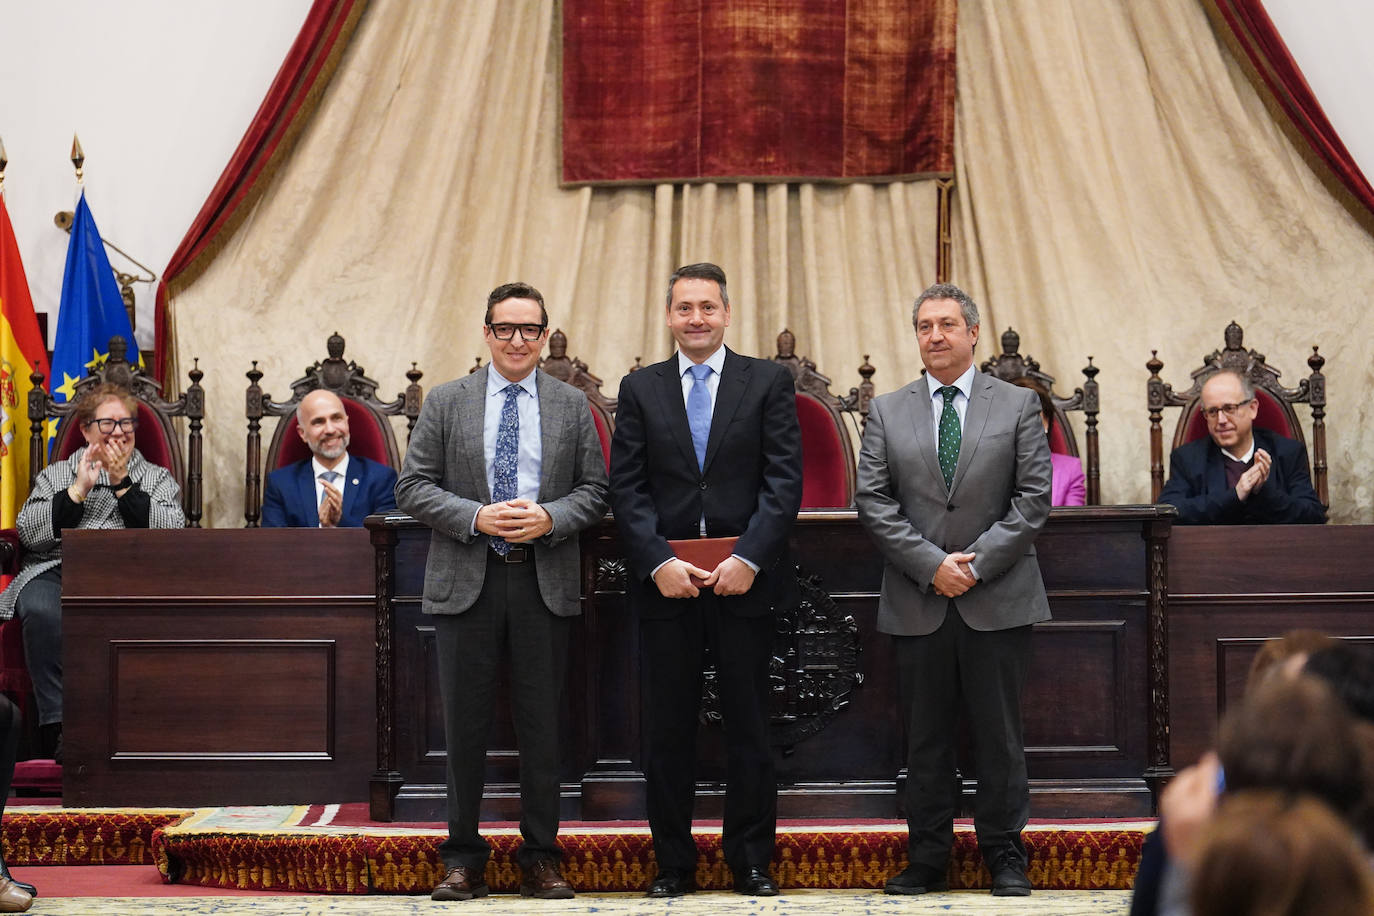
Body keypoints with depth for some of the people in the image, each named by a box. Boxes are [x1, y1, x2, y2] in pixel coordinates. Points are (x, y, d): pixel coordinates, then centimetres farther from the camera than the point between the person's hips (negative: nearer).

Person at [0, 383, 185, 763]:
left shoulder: (157, 478, 24)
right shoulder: (55, 475, 26)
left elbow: (172, 533, 4)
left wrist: (122, 484, 0)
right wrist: (78, 490, 1)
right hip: (56, 571, 1)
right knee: (42, 610, -37)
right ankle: (59, 727, -33)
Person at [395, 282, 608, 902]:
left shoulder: (572, 406, 9)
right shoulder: (446, 402, 6)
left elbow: (594, 490, 7)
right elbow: (413, 486, 1)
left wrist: (550, 519, -12)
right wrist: (475, 517, -13)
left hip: (545, 583, 1)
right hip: (466, 581, 0)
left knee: (541, 724, 5)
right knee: (465, 724, 4)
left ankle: (540, 858, 14)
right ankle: (463, 858, 14)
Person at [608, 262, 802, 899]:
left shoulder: (768, 382, 4)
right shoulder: (639, 389, 8)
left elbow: (785, 480, -2)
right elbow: (626, 488, 3)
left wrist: (749, 557, -13)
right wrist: (659, 562, -10)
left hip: (743, 579, -1)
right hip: (666, 583, 1)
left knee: (748, 726, 4)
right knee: (668, 728, 5)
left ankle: (751, 859, 14)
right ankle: (672, 863, 13)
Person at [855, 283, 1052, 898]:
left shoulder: (1018, 406, 5)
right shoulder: (887, 413, 9)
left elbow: (1033, 497, -1)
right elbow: (873, 502, 1)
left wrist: (976, 563, -10)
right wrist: (931, 564, -10)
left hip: (997, 601, -1)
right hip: (916, 604, 1)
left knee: (999, 734, 3)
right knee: (925, 739, 6)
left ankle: (1005, 857, 13)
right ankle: (927, 860, 14)